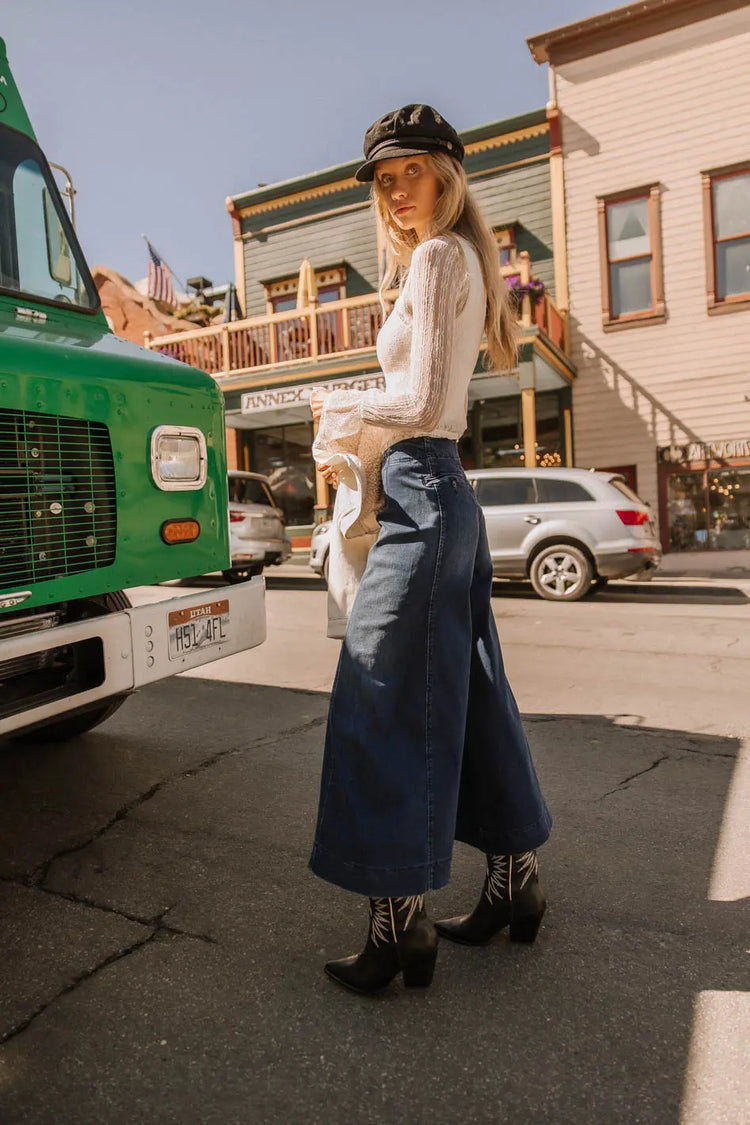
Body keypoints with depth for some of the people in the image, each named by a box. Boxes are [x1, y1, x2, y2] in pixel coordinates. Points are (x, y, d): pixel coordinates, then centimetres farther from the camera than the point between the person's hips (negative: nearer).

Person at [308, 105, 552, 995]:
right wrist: (349, 425, 18)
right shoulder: (463, 258, 22)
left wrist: (340, 402, -1)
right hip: (450, 493, 10)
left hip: (420, 495, -10)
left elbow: (419, 401, -16)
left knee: (384, 702, -6)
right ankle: (514, 881, 27)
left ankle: (398, 923, 5)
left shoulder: (436, 256, -7)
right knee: (467, 693, 13)